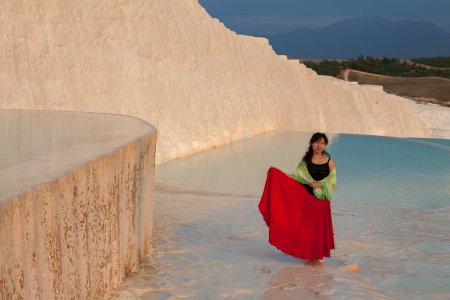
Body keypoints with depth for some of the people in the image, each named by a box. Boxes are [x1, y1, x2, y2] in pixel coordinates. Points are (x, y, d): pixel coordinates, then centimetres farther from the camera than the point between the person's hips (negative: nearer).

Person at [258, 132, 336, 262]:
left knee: (320, 226, 4)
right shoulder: (306, 160, 4)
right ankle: (308, 253, 16)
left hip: (321, 199, -1)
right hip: (307, 197, 1)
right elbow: (298, 177, 2)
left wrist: (319, 185, -15)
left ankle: (319, 254, 16)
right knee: (306, 225, 3)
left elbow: (332, 181, -2)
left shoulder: (329, 161, 0)